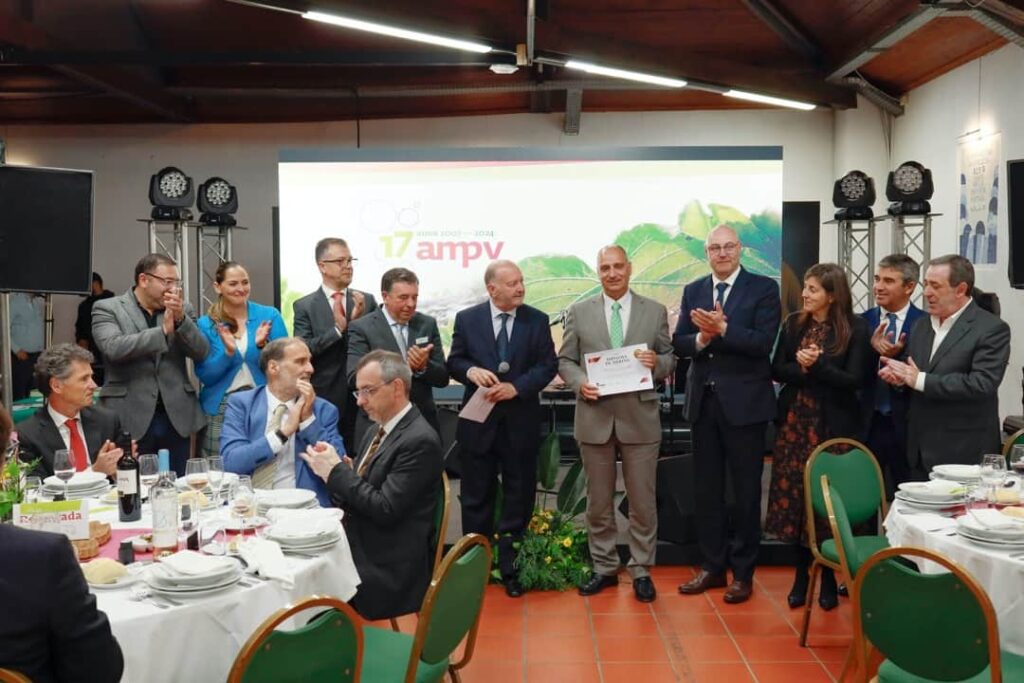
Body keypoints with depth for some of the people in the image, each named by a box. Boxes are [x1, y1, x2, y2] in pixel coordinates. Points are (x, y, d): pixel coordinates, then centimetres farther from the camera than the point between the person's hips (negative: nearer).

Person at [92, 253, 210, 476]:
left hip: (176, 417, 3)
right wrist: (163, 330, -15)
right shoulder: (107, 308, 1)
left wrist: (181, 319, -13)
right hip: (131, 418, -3)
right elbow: (113, 348, -15)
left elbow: (201, 353, 2)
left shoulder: (182, 309, 11)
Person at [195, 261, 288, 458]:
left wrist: (263, 346, -17)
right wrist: (229, 352, -16)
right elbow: (205, 376, -1)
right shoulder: (205, 324, 3)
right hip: (221, 410, 0)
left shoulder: (269, 316, 3)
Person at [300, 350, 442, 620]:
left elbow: (385, 509, -20)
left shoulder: (420, 441, -15)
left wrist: (337, 471, -13)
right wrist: (334, 471, -4)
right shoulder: (378, 433, 13)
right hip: (357, 551, 8)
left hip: (387, 570, -8)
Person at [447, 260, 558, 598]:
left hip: (521, 422, 0)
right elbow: (454, 361, 4)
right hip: (478, 420, 0)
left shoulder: (537, 320, 0)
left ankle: (511, 567, 16)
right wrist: (471, 371, -19)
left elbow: (548, 365, -2)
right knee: (476, 497, 8)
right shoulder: (467, 319, 1)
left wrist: (516, 387, -16)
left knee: (519, 497, 6)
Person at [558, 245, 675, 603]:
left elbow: (670, 359, 7)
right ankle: (604, 567, 23)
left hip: (640, 417, 0)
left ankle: (641, 571, 18)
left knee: (642, 501, 5)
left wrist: (656, 363, -15)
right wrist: (579, 383, -13)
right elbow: (565, 360, 6)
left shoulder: (655, 311, 4)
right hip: (595, 417, 1)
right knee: (598, 501, 10)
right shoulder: (579, 311, 4)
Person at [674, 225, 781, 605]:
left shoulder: (763, 288, -4)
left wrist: (722, 329, -25)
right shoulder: (693, 291, 9)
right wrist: (701, 338, -18)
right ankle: (712, 566, 23)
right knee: (706, 488, 11)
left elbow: (763, 342, -15)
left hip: (744, 402, -4)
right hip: (703, 401, 5)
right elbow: (679, 344, 2)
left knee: (746, 489, 5)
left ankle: (743, 572, 16)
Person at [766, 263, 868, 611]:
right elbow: (777, 370, 4)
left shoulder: (854, 327, -5)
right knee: (794, 497, 3)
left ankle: (828, 576, 16)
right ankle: (801, 573, 16)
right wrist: (800, 367, -15)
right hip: (794, 422, 3)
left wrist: (817, 365, -18)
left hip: (833, 425, -3)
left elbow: (854, 379, -8)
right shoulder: (793, 324, 6)